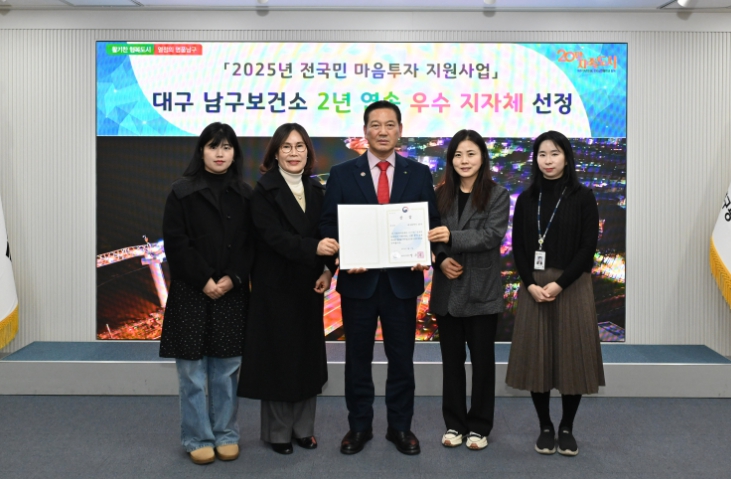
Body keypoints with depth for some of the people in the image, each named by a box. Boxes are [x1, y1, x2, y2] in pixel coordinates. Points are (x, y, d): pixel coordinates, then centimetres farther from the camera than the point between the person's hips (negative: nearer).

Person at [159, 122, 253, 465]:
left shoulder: (245, 194, 7)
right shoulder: (182, 192, -1)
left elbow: (251, 243, 3)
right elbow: (175, 243, -6)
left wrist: (233, 278, -10)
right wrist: (204, 281, -12)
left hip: (232, 292, 2)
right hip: (191, 292, -2)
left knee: (226, 368, 8)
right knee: (193, 369, 3)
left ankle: (226, 435, 20)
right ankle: (197, 438, 15)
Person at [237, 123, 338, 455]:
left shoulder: (316, 189, 7)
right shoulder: (264, 191, -9)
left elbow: (325, 234, 5)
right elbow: (274, 236, -20)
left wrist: (327, 270, -11)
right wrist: (314, 247, -35)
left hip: (309, 287, 5)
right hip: (275, 287, -5)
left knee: (308, 355, 11)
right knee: (277, 356, 3)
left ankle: (303, 427, 24)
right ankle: (277, 431, 18)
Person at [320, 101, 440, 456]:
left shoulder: (419, 174, 5)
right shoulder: (342, 174, 2)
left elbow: (432, 223, 5)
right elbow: (328, 225, 0)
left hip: (402, 279, 1)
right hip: (358, 279, 0)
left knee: (401, 357, 10)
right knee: (358, 357, 10)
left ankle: (400, 426, 25)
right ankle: (359, 426, 25)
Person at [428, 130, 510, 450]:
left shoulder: (497, 195, -1)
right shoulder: (441, 195, 8)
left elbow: (492, 235, -13)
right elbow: (431, 236, 5)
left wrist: (452, 238, -25)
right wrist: (441, 260, -14)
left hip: (482, 290, -2)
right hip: (447, 289, 3)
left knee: (482, 359, 6)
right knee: (451, 358, 10)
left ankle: (479, 426, 19)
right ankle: (454, 423, 23)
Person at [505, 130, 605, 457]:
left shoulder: (582, 197, -1)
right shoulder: (526, 199, 7)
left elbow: (588, 248, -6)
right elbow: (518, 247, 4)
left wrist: (559, 284, -16)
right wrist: (531, 285, -10)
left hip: (572, 288, -2)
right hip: (534, 288, 2)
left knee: (571, 357, 2)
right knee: (536, 357, 3)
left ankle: (567, 428, 17)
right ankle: (545, 427, 17)